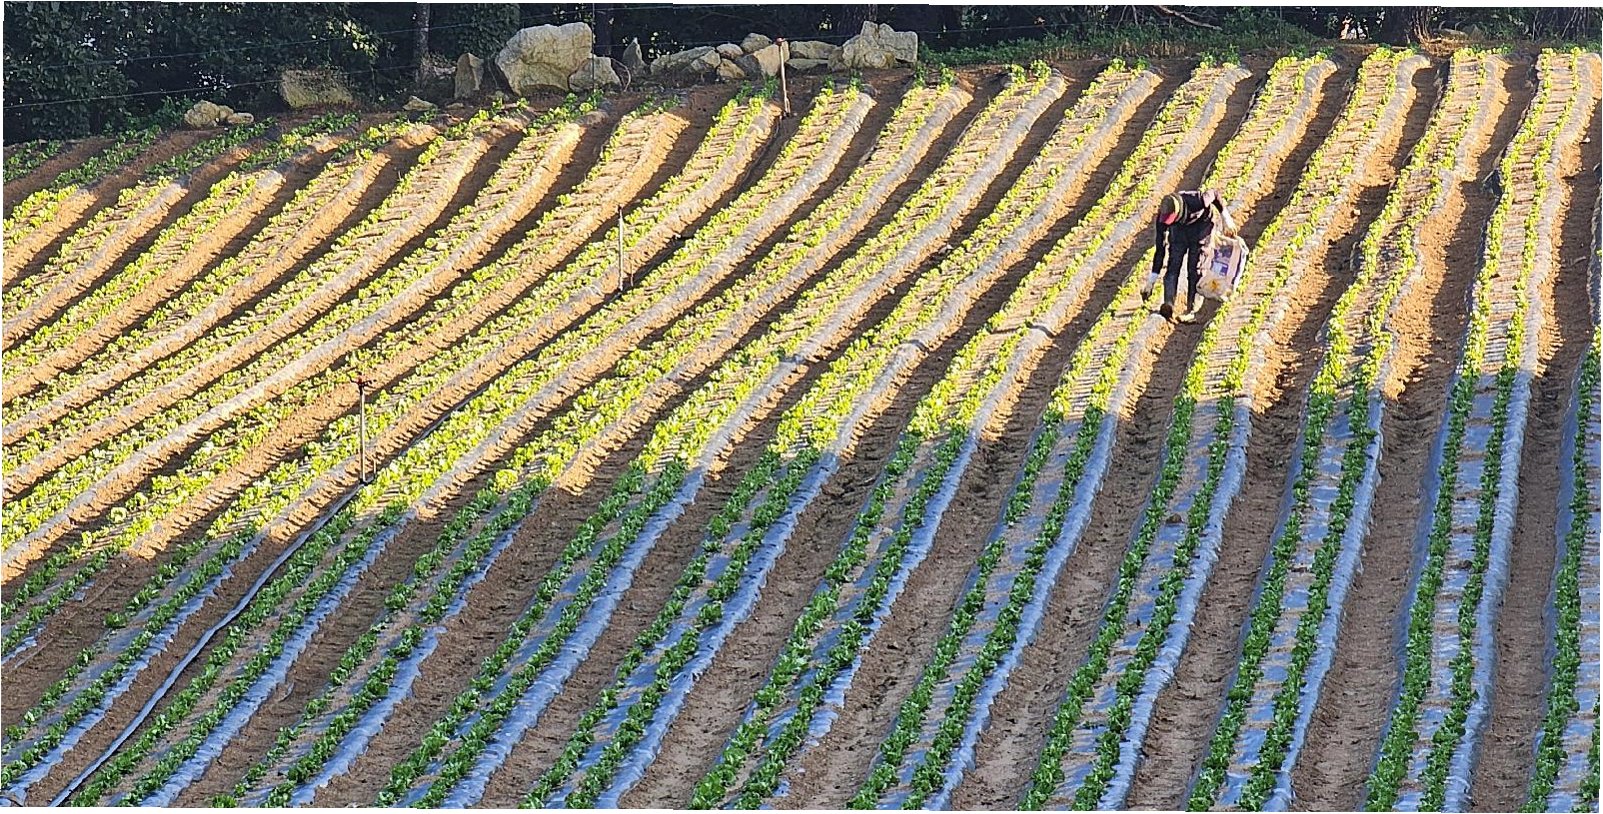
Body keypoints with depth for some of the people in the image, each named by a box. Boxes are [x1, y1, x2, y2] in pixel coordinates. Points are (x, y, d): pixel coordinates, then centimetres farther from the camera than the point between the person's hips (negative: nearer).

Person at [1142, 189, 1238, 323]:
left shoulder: (1197, 201, -41)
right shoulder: (1162, 218, -29)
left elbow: (1213, 195, -16)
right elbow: (1160, 249, -21)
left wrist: (1226, 219, -6)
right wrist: (1152, 278, -19)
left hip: (1202, 223, -2)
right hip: (1180, 228, 3)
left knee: (1195, 268, -12)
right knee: (1172, 265, -15)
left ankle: (1192, 311, -13)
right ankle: (1168, 304, -22)